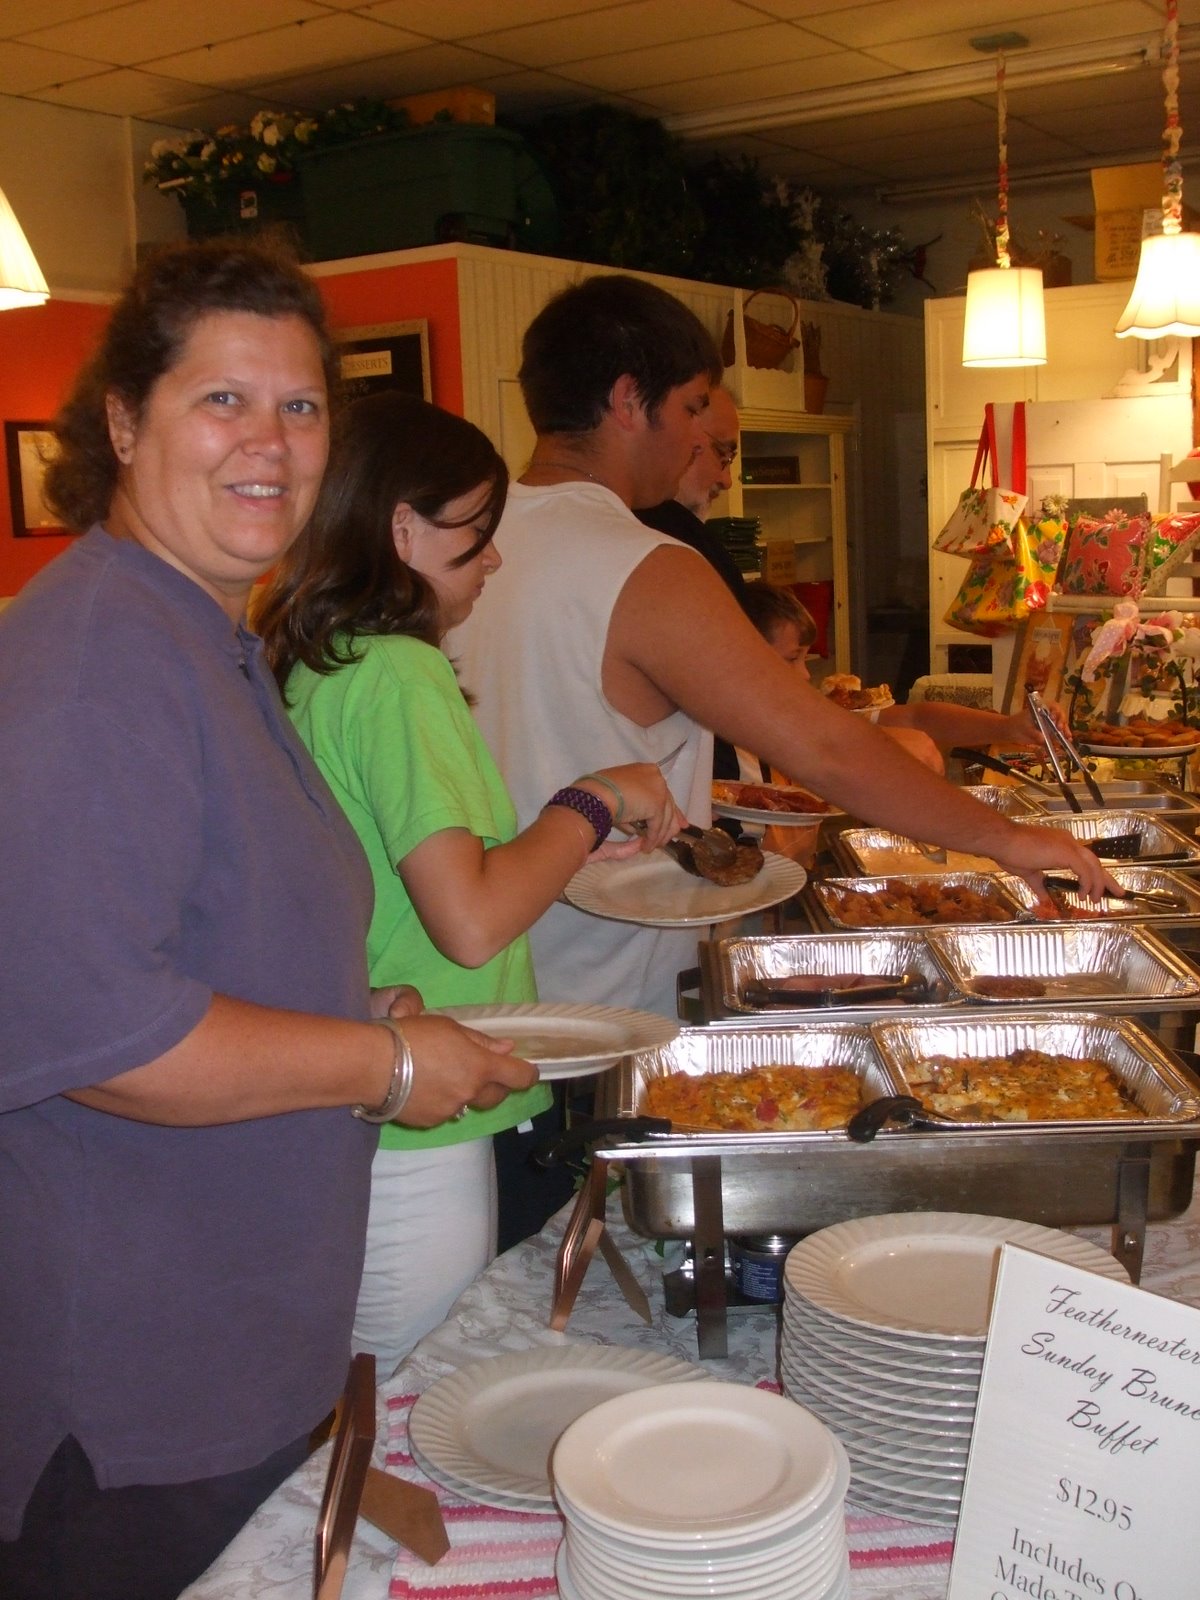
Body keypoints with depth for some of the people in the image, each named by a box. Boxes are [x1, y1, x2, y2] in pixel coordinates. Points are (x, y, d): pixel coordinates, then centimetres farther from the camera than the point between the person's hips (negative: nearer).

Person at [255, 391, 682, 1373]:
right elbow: (470, 923, -26)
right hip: (417, 1144, -9)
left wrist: (566, 841, 12)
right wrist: (594, 803, -12)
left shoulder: (309, 665, 7)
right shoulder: (400, 672, -19)